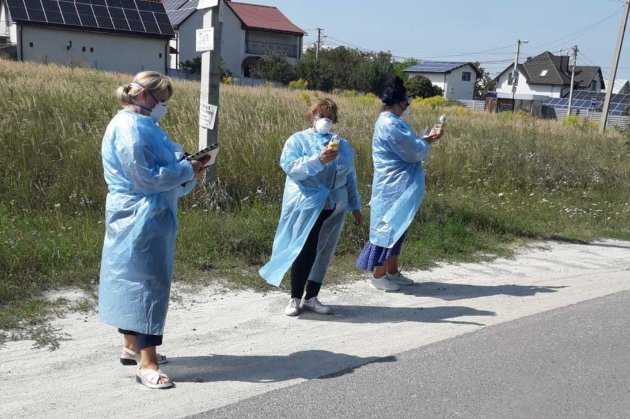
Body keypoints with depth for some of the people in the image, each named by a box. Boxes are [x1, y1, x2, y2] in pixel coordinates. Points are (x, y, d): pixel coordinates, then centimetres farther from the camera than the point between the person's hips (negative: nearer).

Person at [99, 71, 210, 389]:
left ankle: (131, 346, 28)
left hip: (148, 217, 11)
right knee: (148, 283, -9)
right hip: (141, 219, -11)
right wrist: (187, 170, -14)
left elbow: (161, 167, 17)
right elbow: (146, 177, -23)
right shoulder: (129, 128, -17)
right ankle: (146, 363, -4)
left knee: (134, 281, 16)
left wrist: (188, 169, 1)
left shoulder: (141, 125, 16)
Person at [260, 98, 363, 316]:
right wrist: (318, 160, -27)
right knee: (304, 252, -7)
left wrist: (355, 206, 16)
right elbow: (289, 167, -17)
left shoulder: (343, 145, 13)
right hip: (306, 207, -5)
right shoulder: (298, 140, -1)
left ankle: (311, 298, 22)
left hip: (334, 209, 5)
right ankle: (295, 298, 8)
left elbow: (350, 178, 18)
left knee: (323, 253, 9)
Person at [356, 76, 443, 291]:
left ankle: (392, 272, 27)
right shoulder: (391, 125, -22)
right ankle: (379, 276, 10)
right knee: (388, 227, -1)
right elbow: (413, 152, -18)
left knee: (397, 227, 16)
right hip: (393, 187, -10)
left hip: (397, 185, 10)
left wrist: (427, 138, 10)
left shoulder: (390, 121, 12)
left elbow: (407, 145, 17)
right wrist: (428, 142, -2)